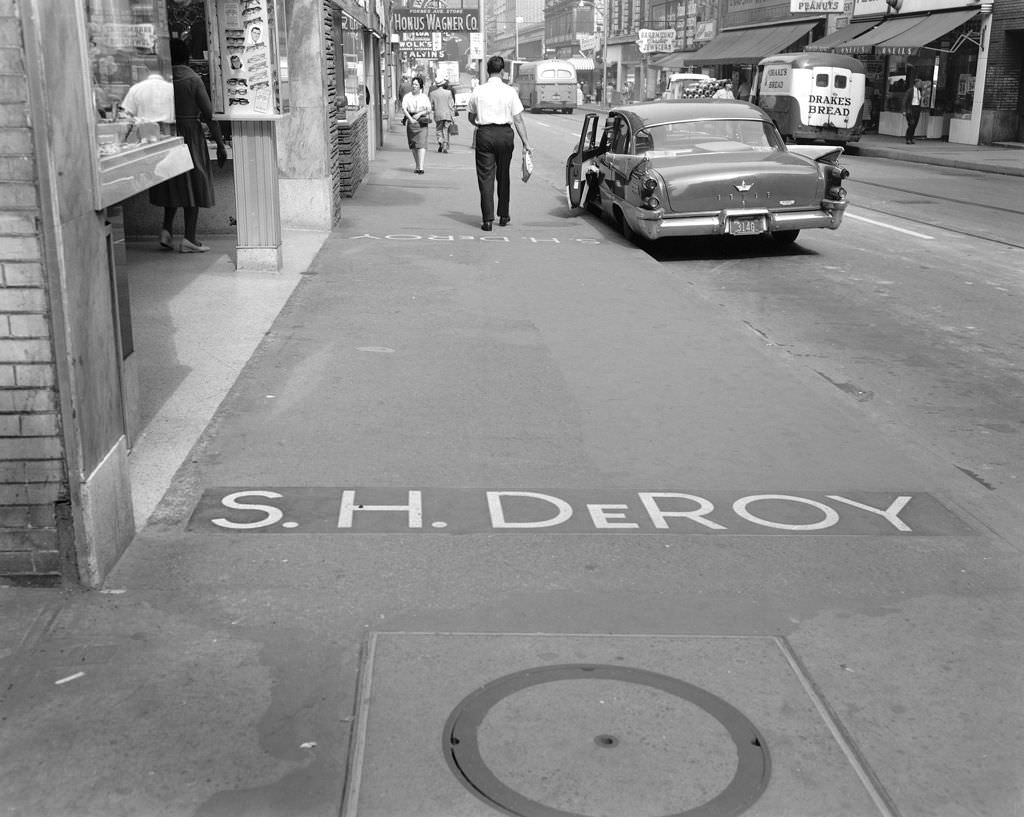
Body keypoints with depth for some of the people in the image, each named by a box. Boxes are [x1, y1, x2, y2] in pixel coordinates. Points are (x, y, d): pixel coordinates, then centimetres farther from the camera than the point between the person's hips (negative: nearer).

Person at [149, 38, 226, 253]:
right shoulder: (193, 80, -8)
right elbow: (208, 114, -10)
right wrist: (220, 144, -6)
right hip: (190, 135, -4)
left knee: (172, 185, 18)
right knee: (193, 185, 3)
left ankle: (167, 230, 8)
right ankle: (189, 239, 1)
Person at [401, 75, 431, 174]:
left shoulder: (424, 97, 7)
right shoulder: (407, 96, 6)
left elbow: (429, 110, 1)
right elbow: (404, 109, -7)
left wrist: (420, 113, -16)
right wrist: (410, 118, -22)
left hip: (422, 121, -2)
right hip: (410, 121, 2)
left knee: (421, 144, -14)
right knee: (413, 145, 7)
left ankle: (421, 167, -21)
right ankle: (417, 165, 22)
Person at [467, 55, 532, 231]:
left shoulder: (478, 91, 0)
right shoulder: (510, 92, -2)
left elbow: (471, 118, 9)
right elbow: (518, 120, -4)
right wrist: (525, 142, -1)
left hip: (484, 134, -1)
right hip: (505, 133, 1)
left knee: (485, 177, 1)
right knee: (503, 176, 16)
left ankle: (487, 220, -5)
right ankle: (503, 215, 25)